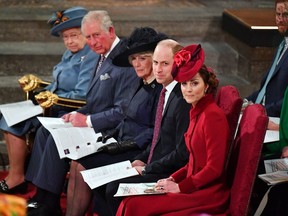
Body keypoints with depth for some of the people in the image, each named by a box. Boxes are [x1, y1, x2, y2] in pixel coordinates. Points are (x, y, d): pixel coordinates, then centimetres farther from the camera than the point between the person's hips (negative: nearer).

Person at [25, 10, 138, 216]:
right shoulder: (103, 57, 12)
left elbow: (123, 112, -22)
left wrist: (88, 120, -18)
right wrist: (78, 114, 2)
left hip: (110, 130, -10)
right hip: (92, 122, 10)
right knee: (45, 130, 2)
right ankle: (42, 196, -1)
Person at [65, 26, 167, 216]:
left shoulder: (160, 88, -15)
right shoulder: (143, 85, 15)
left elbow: (156, 131, -19)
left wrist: (129, 144, -19)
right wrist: (111, 134, 7)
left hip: (139, 153, -9)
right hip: (124, 146, 9)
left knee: (83, 167, -15)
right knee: (76, 162, -5)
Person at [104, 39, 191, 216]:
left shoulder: (183, 100, -20)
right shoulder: (165, 92, 11)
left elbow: (182, 153, -21)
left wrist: (146, 168, -14)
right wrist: (140, 160, 6)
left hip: (169, 175, -10)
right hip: (152, 165, 10)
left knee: (114, 188, -21)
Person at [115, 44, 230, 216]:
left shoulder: (212, 115, -14)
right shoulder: (197, 113, 14)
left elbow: (214, 168, -17)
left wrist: (180, 187, -14)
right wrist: (173, 179, 5)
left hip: (209, 194, -8)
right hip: (196, 187, 8)